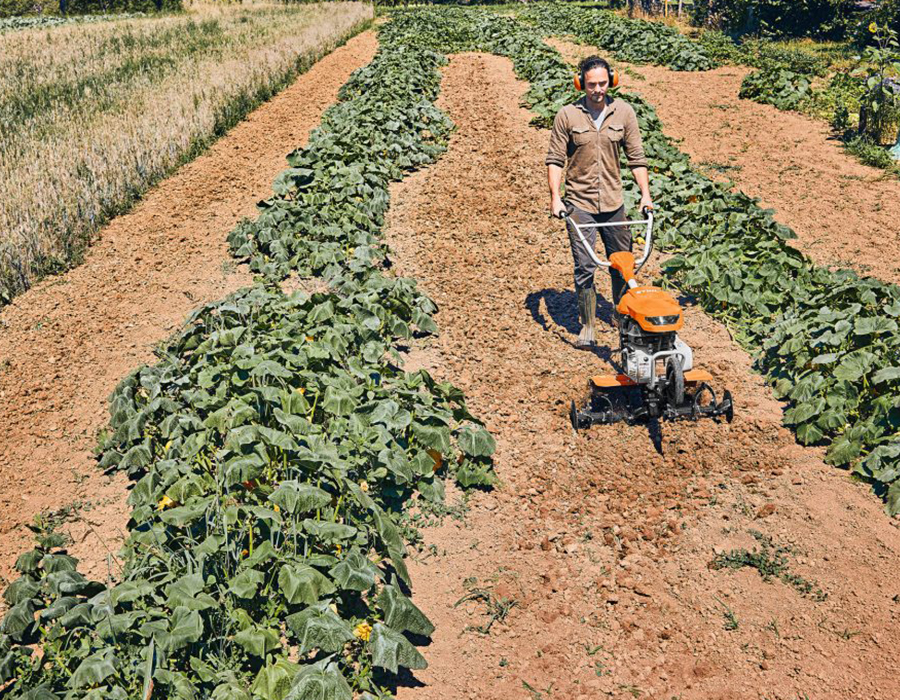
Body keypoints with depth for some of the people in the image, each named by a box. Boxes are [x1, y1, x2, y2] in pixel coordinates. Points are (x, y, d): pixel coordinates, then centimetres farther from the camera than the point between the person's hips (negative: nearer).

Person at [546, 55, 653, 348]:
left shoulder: (623, 112, 1)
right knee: (584, 267, -4)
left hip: (613, 202, 3)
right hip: (579, 204, -3)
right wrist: (555, 197, -13)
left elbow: (636, 156, 5)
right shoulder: (567, 115, -6)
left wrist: (645, 194, -3)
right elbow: (555, 159, -3)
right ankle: (587, 325, 9)